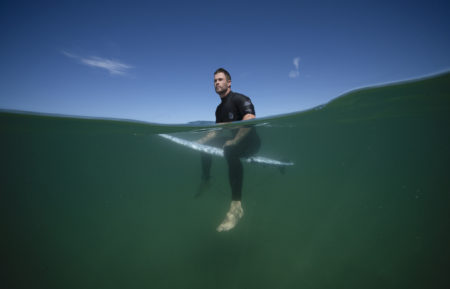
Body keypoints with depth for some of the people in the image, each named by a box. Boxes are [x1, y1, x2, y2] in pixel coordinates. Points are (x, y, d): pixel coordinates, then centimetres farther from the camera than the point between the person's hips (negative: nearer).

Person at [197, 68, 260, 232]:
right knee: (206, 144, 10)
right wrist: (202, 140, 8)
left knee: (230, 151, -39)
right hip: (234, 140, 9)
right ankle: (205, 181, 23)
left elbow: (250, 120, -28)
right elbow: (217, 130, 21)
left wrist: (234, 141, -35)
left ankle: (236, 206, -42)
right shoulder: (219, 108, 15)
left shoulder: (239, 99, -11)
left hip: (250, 142, -9)